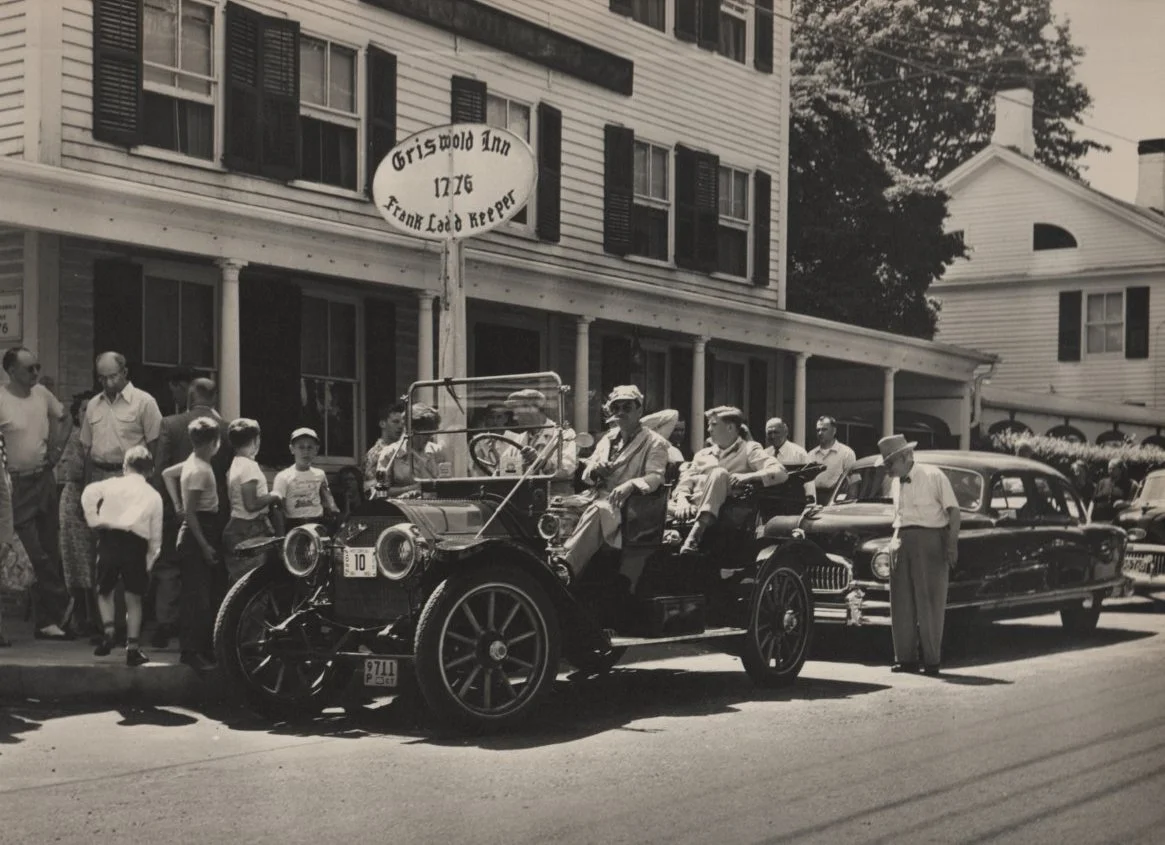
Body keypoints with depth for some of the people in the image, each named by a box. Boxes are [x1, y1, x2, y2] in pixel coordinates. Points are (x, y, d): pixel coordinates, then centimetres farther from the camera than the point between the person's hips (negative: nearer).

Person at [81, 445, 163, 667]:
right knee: (134, 598, 9)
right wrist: (148, 563, 17)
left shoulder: (112, 484, 11)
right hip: (137, 544, 0)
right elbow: (156, 536, 11)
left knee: (104, 590, 18)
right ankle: (133, 647, 4)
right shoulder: (154, 496, 12)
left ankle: (108, 630, -2)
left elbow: (88, 494, -7)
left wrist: (93, 519, 3)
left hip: (110, 538, 0)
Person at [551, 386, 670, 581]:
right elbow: (585, 475, 23)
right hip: (597, 496, 6)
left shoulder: (654, 443, 6)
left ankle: (567, 562, -50)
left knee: (598, 510, -39)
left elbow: (655, 477, -10)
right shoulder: (607, 439, 26)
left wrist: (631, 485, -30)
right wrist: (595, 471, -3)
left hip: (625, 505, -6)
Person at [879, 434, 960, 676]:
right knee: (901, 604, 3)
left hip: (930, 539, -6)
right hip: (901, 540, 6)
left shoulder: (933, 476, -3)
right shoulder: (896, 483, 16)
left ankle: (932, 660, 0)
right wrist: (897, 541, 13)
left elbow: (953, 510, -5)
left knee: (930, 604, -5)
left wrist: (952, 544, -12)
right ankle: (905, 658, 8)